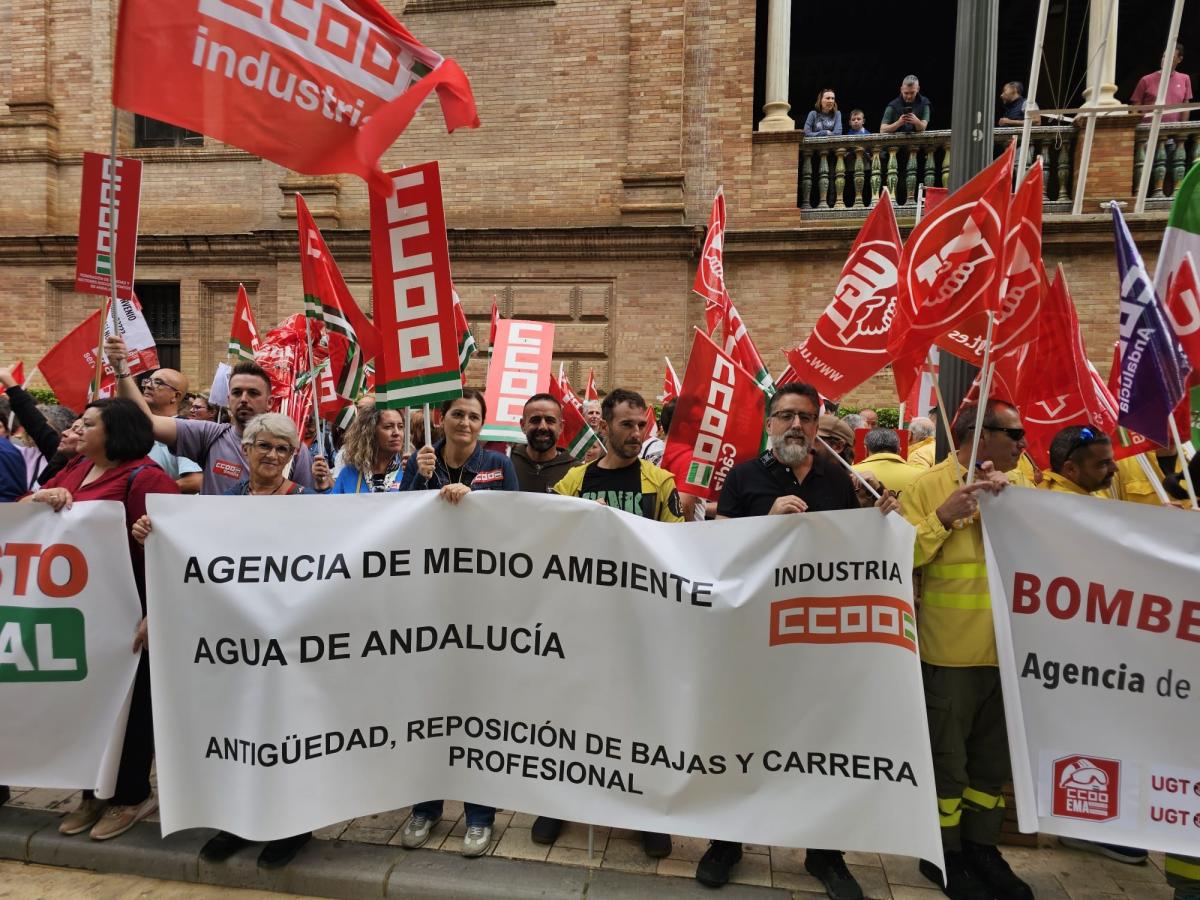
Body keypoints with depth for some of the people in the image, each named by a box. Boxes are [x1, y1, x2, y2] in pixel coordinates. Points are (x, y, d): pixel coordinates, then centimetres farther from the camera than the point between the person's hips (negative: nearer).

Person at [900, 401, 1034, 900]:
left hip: (1007, 649, 6)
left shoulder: (1017, 484, 9)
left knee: (995, 756, 19)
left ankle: (981, 847, 37)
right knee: (947, 758, 8)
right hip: (950, 650, -6)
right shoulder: (928, 485, -9)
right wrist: (943, 517, -23)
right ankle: (944, 854, 27)